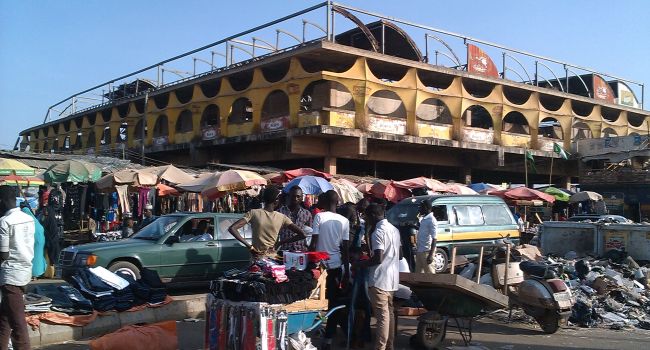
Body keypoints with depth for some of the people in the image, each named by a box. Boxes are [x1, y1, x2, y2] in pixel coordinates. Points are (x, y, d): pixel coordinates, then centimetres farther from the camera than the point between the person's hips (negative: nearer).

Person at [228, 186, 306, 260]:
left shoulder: (253, 213, -6)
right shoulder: (282, 217, -3)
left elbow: (232, 229, -16)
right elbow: (302, 234, -5)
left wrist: (249, 246, -11)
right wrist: (279, 243, -1)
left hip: (257, 259, -1)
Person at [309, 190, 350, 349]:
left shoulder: (319, 217, -7)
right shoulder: (344, 221, -1)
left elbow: (313, 243, -9)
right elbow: (345, 248, 0)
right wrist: (347, 270, 7)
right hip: (337, 265, 2)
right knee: (334, 301, 10)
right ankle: (329, 337, 12)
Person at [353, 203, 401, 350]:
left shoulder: (378, 232, -16)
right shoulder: (394, 229, 12)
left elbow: (378, 259, -22)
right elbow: (400, 255, 18)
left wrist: (359, 264, -9)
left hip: (379, 279, -9)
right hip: (392, 278, 9)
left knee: (382, 315, -8)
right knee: (389, 312, 14)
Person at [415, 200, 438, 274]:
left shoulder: (431, 220, -16)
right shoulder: (424, 219, 12)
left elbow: (434, 239, -20)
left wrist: (431, 255, -24)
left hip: (426, 251, -10)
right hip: (419, 251, 10)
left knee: (429, 273, -4)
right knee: (418, 273, 14)